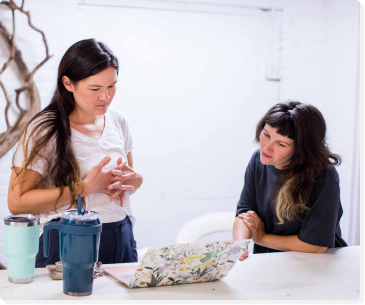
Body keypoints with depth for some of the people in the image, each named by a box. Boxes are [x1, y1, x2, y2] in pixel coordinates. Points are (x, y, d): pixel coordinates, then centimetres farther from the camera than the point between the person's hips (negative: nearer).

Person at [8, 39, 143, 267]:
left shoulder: (117, 121, 7)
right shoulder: (45, 130, -9)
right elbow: (17, 202, -15)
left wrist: (130, 179, -4)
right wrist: (85, 188, -17)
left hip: (121, 239, 4)